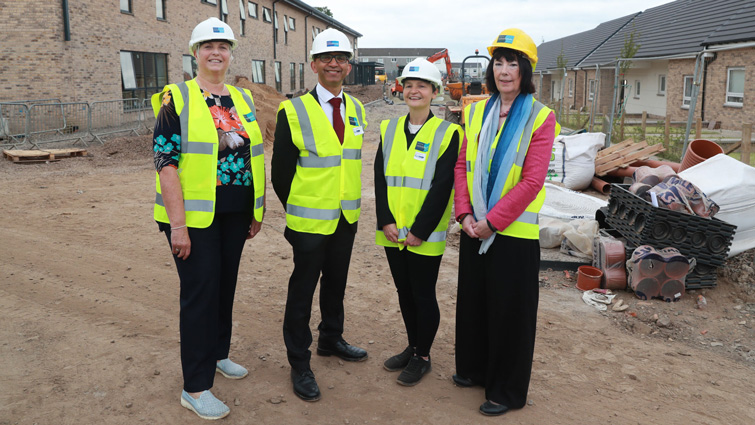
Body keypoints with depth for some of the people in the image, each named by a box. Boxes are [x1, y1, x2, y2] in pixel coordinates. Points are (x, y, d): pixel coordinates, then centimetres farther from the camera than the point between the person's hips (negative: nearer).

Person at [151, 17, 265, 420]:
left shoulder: (243, 99, 10)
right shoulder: (177, 99, -7)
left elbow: (253, 156, 14)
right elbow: (165, 162, -13)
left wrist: (256, 212, 12)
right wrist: (177, 224, -18)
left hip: (235, 215, 6)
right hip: (197, 216, -5)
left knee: (226, 285, 16)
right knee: (200, 293, -1)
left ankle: (217, 354, 37)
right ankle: (195, 388, 11)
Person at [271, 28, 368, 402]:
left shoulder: (357, 110, 5)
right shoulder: (293, 112, -12)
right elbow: (281, 171, -7)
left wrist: (351, 202, 11)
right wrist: (295, 210, 0)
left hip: (347, 217, 5)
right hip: (310, 220, -5)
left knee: (336, 282, 19)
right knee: (303, 289, 4)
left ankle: (331, 340, 39)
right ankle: (299, 364, 18)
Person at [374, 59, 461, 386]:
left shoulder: (447, 133, -7)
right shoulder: (389, 129, 8)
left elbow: (442, 186, -12)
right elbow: (380, 177, 3)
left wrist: (420, 230, -15)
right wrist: (386, 221, -7)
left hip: (425, 235, -5)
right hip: (393, 232, 5)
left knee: (423, 296, 6)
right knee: (404, 292, 17)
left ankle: (423, 357, 24)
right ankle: (412, 347, 35)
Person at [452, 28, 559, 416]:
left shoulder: (540, 118, -9)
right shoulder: (476, 113, 7)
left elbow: (531, 181, -15)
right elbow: (462, 166, 5)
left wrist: (493, 221, -17)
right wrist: (464, 213, -7)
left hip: (514, 232, -5)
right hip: (475, 229, 5)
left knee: (509, 311, 5)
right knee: (472, 301, 17)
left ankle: (506, 391, 22)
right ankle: (474, 369, 38)